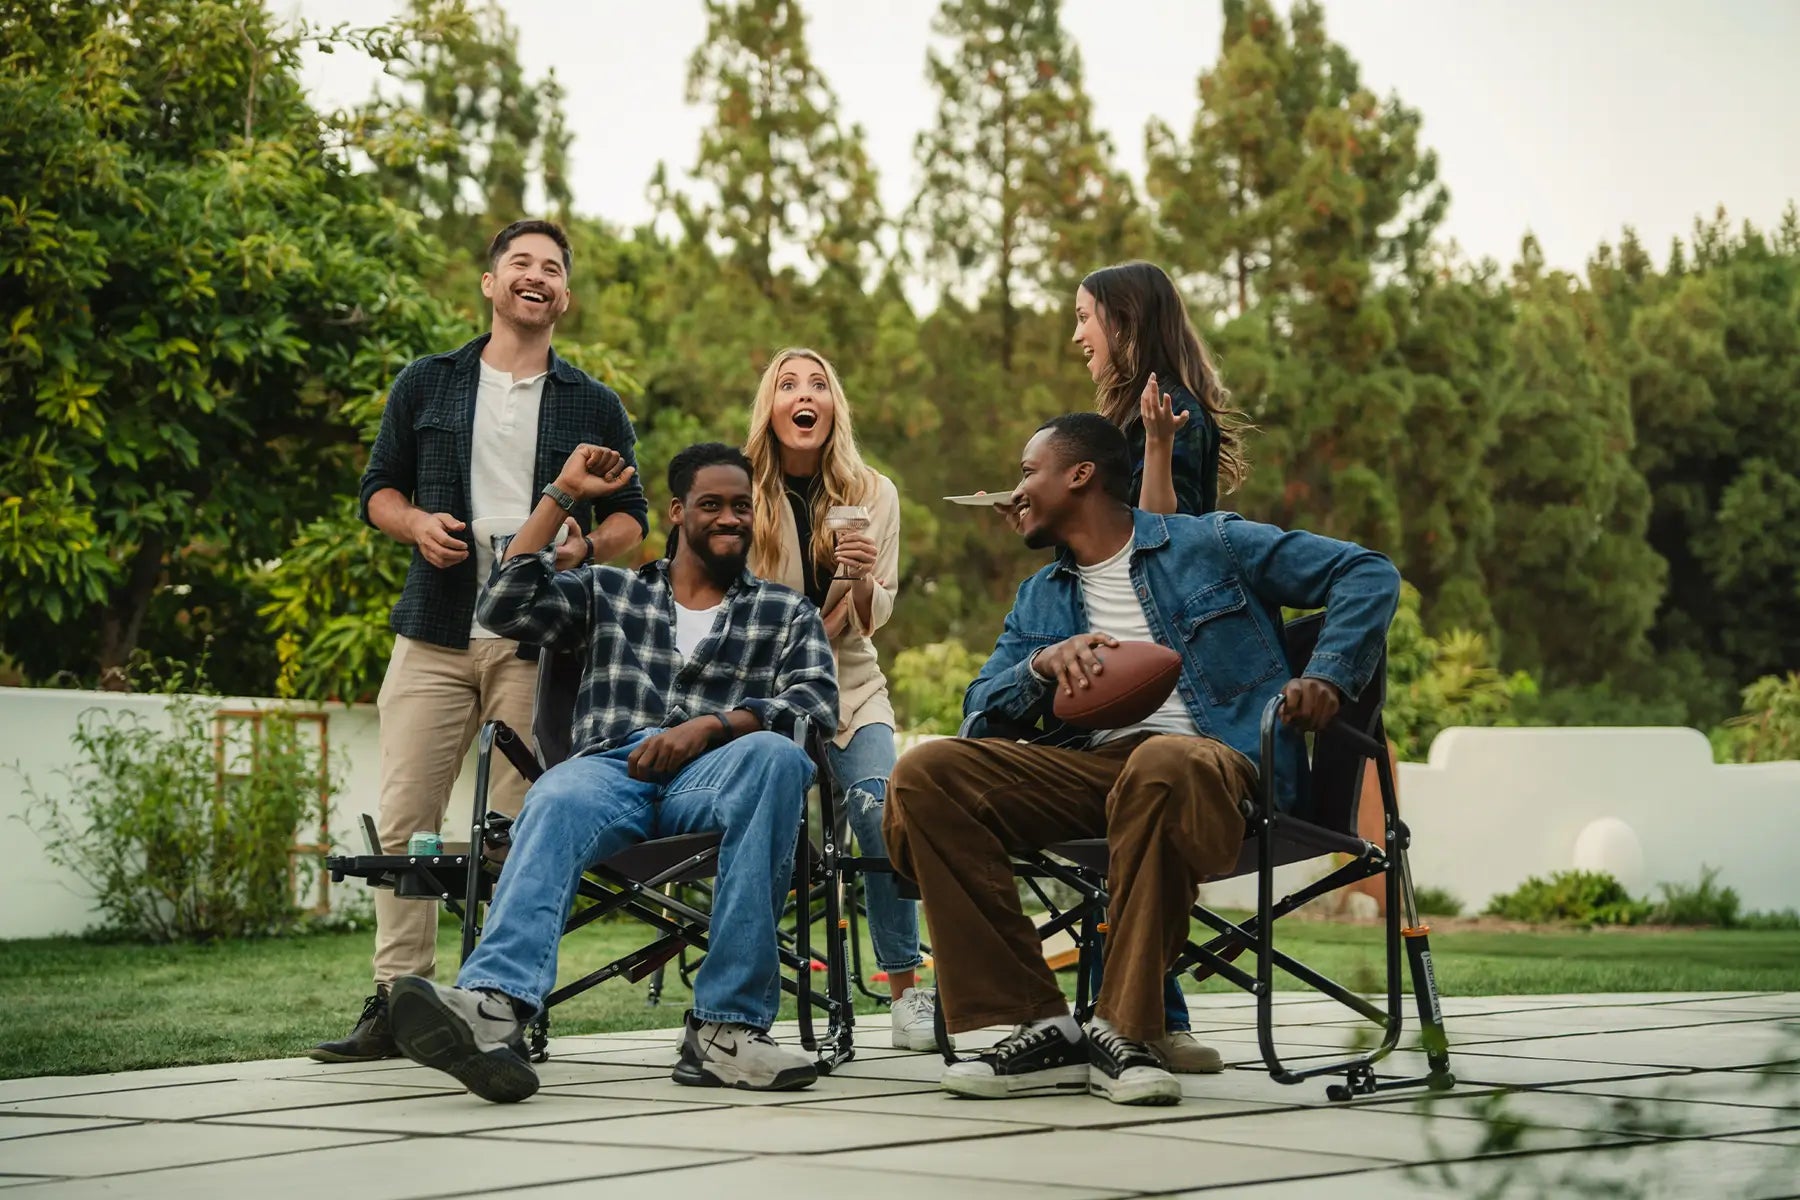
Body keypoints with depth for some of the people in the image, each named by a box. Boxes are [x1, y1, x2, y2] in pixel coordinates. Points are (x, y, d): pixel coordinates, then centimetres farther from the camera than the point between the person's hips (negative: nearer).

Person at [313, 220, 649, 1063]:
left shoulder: (594, 407, 13)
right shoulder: (427, 385, 14)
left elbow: (631, 518, 14)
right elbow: (379, 488, 16)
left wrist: (586, 546, -7)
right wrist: (416, 523, -6)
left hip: (539, 643, -1)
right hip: (435, 634, 1)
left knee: (520, 831, -3)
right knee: (404, 822, -4)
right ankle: (396, 1001, 1)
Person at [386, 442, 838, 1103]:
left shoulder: (787, 613, 26)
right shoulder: (608, 591, 29)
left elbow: (818, 700, 7)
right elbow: (505, 607, 13)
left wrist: (710, 726, -10)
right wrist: (561, 495, 14)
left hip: (710, 777, 0)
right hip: (611, 770, 1)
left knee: (775, 756, -37)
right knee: (556, 803, -37)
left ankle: (727, 1025, -40)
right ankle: (496, 1008, -65)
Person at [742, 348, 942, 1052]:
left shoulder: (874, 495, 2)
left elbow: (875, 618, 3)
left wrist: (861, 579, -18)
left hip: (849, 686, 1)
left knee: (882, 812, -20)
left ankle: (907, 992, -14)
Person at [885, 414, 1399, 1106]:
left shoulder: (1210, 544, 13)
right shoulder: (1038, 599, 28)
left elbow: (1369, 575, 11)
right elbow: (980, 708, 16)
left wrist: (1327, 676, -4)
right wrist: (1042, 666, -4)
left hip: (1207, 757, -5)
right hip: (1084, 768, 5)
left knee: (1162, 765, -43)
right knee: (925, 776, -20)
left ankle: (1125, 1032, -33)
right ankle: (1036, 1027, -25)